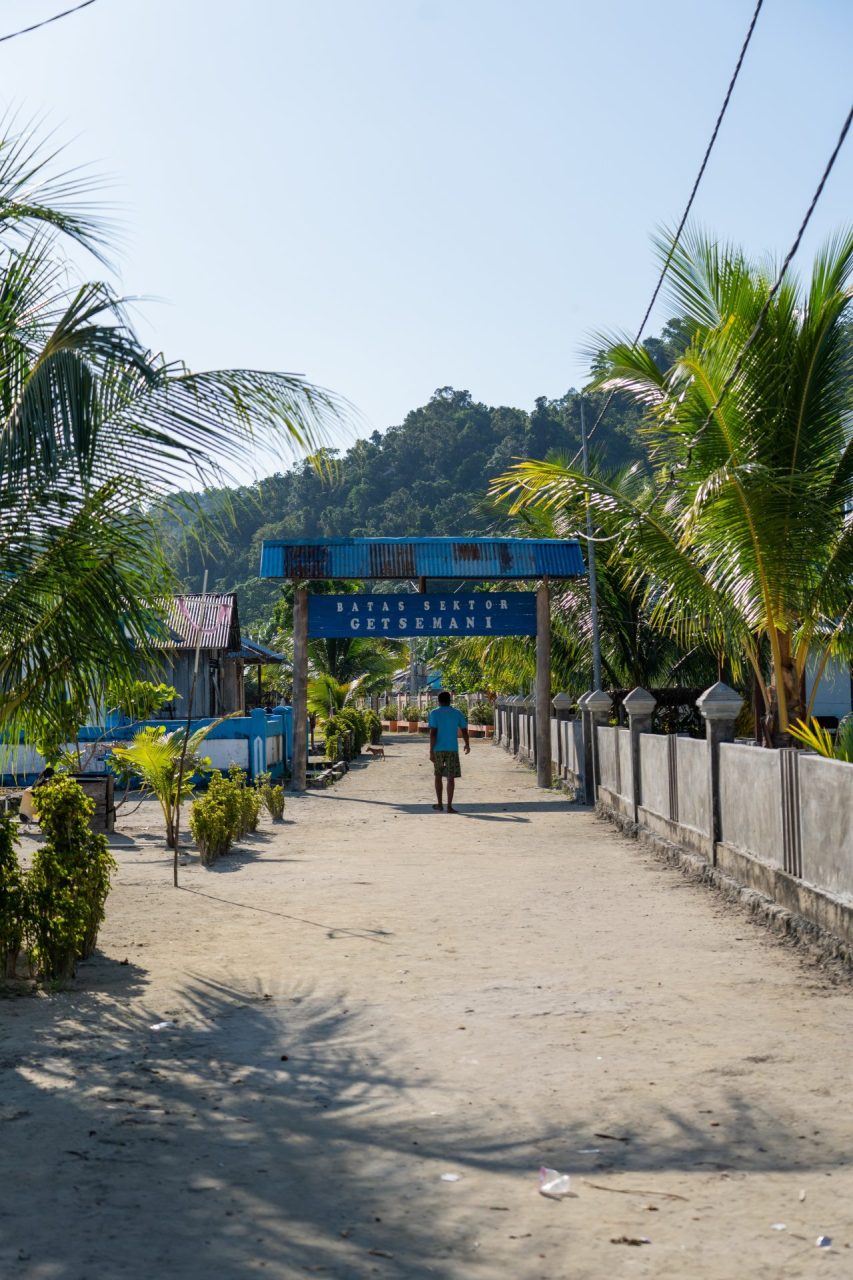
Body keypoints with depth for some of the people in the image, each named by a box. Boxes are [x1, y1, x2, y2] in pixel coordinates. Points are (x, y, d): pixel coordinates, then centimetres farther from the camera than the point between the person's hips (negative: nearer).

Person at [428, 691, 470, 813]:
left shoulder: (434, 713, -3)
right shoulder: (457, 713, 4)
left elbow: (433, 733, -11)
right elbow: (464, 730, 9)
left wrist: (431, 751, -11)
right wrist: (467, 745, 26)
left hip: (438, 749, 0)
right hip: (452, 749, 0)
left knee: (438, 776, 16)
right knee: (451, 777, 1)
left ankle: (439, 804, 17)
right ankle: (449, 806, -3)